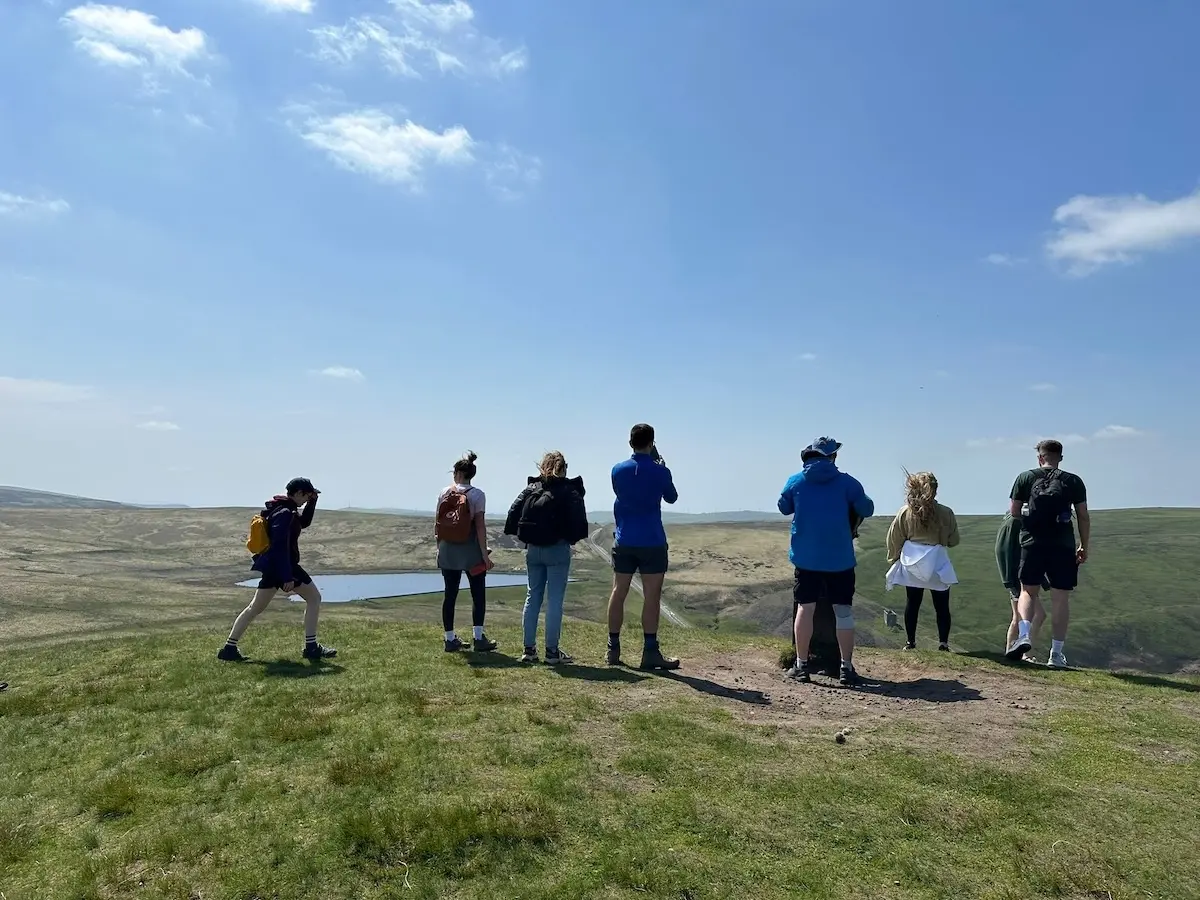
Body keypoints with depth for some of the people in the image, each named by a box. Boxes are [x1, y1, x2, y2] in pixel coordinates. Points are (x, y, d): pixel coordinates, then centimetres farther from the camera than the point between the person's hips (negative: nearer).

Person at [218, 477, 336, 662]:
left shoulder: (282, 508, 11)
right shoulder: (285, 513, -19)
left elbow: (304, 522, 27)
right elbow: (281, 546, -24)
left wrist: (312, 501, 13)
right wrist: (287, 577, -26)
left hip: (272, 565, 10)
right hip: (284, 565, -10)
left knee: (255, 607, 15)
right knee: (314, 598, 2)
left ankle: (229, 648, 15)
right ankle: (311, 647, 3)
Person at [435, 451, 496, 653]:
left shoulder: (444, 493, 4)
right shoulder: (477, 495, -6)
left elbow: (437, 524, 6)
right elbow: (479, 525, -12)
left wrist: (439, 547, 16)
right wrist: (484, 554, -10)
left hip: (447, 551, 4)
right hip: (470, 550, -4)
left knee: (450, 594, 8)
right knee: (478, 594, 5)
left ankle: (450, 640, 12)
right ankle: (478, 638, 1)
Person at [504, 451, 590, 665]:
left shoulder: (530, 489, 7)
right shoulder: (569, 490, -5)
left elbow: (513, 511, 1)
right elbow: (578, 517, -13)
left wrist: (520, 536, 8)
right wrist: (574, 537, 3)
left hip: (533, 550, 4)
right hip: (558, 550, -4)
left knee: (532, 597, 12)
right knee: (555, 600, 0)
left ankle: (529, 649, 14)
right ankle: (552, 651, 2)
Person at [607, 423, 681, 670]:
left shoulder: (618, 470, 0)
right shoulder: (661, 472, -9)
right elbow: (672, 497, 9)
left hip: (624, 541, 4)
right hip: (652, 543, -4)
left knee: (618, 593, 9)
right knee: (652, 596, 0)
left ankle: (613, 649, 15)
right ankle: (650, 652, 1)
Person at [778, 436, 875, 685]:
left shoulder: (795, 482, 0)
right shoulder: (847, 482, -5)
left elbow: (784, 508, 13)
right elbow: (867, 510, 3)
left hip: (805, 557, 1)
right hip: (839, 558, -1)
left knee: (805, 608, 7)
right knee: (843, 610, 7)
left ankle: (801, 665, 10)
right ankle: (846, 667, 10)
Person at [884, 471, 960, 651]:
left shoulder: (905, 512, -5)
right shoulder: (945, 513, -8)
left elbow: (893, 539, 1)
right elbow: (953, 541, 2)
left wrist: (894, 559, 14)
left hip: (911, 564, 2)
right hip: (937, 564, -1)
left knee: (912, 603, 9)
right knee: (941, 605, 8)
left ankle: (910, 642, 13)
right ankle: (943, 642, 6)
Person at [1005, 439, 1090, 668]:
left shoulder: (1026, 478, 5)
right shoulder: (1073, 481, 6)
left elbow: (1014, 511, 4)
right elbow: (1083, 516, 5)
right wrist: (1084, 546, 12)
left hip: (1032, 544, 0)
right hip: (1063, 546, 0)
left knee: (1028, 591, 12)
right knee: (1060, 598, 5)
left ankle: (1024, 635, -11)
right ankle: (1057, 653, 7)